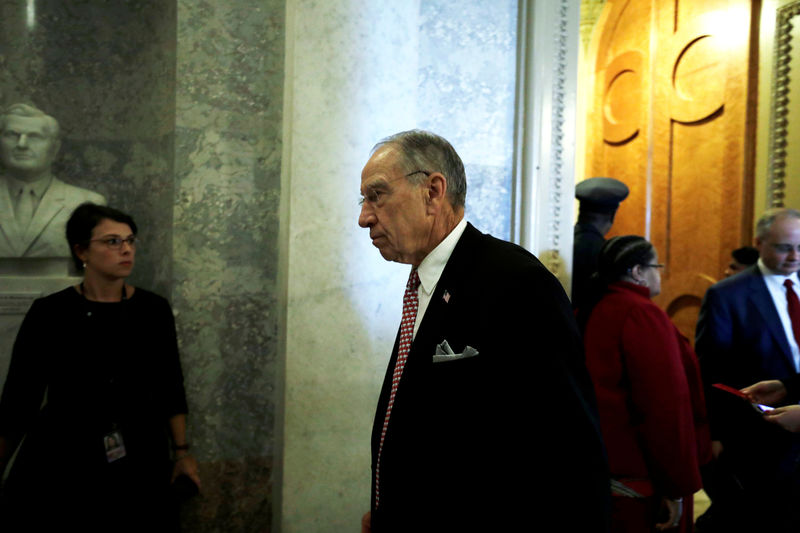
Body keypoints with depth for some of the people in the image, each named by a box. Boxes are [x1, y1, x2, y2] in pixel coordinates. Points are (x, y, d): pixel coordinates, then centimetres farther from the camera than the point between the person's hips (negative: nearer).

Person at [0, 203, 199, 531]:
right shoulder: (49, 314, -6)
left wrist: (181, 451, 6)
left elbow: (170, 387, 5)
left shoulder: (154, 309, -1)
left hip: (138, 461, 2)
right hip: (60, 461, -1)